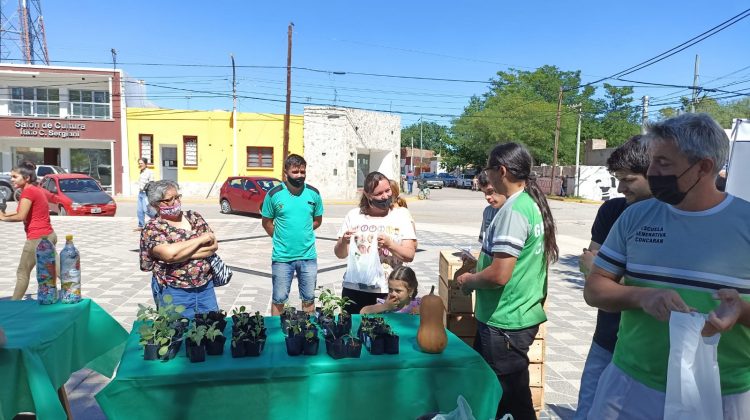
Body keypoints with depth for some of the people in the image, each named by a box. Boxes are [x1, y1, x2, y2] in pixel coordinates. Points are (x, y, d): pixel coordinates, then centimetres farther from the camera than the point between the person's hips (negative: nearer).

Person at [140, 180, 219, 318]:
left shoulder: (193, 217, 7)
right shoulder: (152, 228, -6)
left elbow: (214, 245, -3)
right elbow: (169, 254, -24)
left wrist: (182, 252, -15)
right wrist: (201, 239, -14)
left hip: (206, 286, 4)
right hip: (174, 292, -4)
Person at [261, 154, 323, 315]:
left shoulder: (313, 193, -2)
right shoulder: (274, 194, -7)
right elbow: (266, 222, 3)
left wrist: (303, 232, 3)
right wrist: (281, 239, 2)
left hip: (308, 256, 2)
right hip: (282, 256, -2)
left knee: (309, 298, 15)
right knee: (279, 299, 11)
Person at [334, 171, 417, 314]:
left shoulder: (402, 214, 1)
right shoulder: (354, 215, 3)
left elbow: (409, 255, -4)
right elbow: (340, 254, 7)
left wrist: (390, 245, -21)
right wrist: (344, 242, -13)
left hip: (389, 291, -1)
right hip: (355, 290, 1)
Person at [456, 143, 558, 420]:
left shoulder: (513, 210, -22)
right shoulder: (534, 203, 8)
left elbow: (499, 275, -26)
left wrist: (469, 280, -8)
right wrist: (481, 263, 17)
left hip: (504, 322, -9)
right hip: (524, 314, 9)